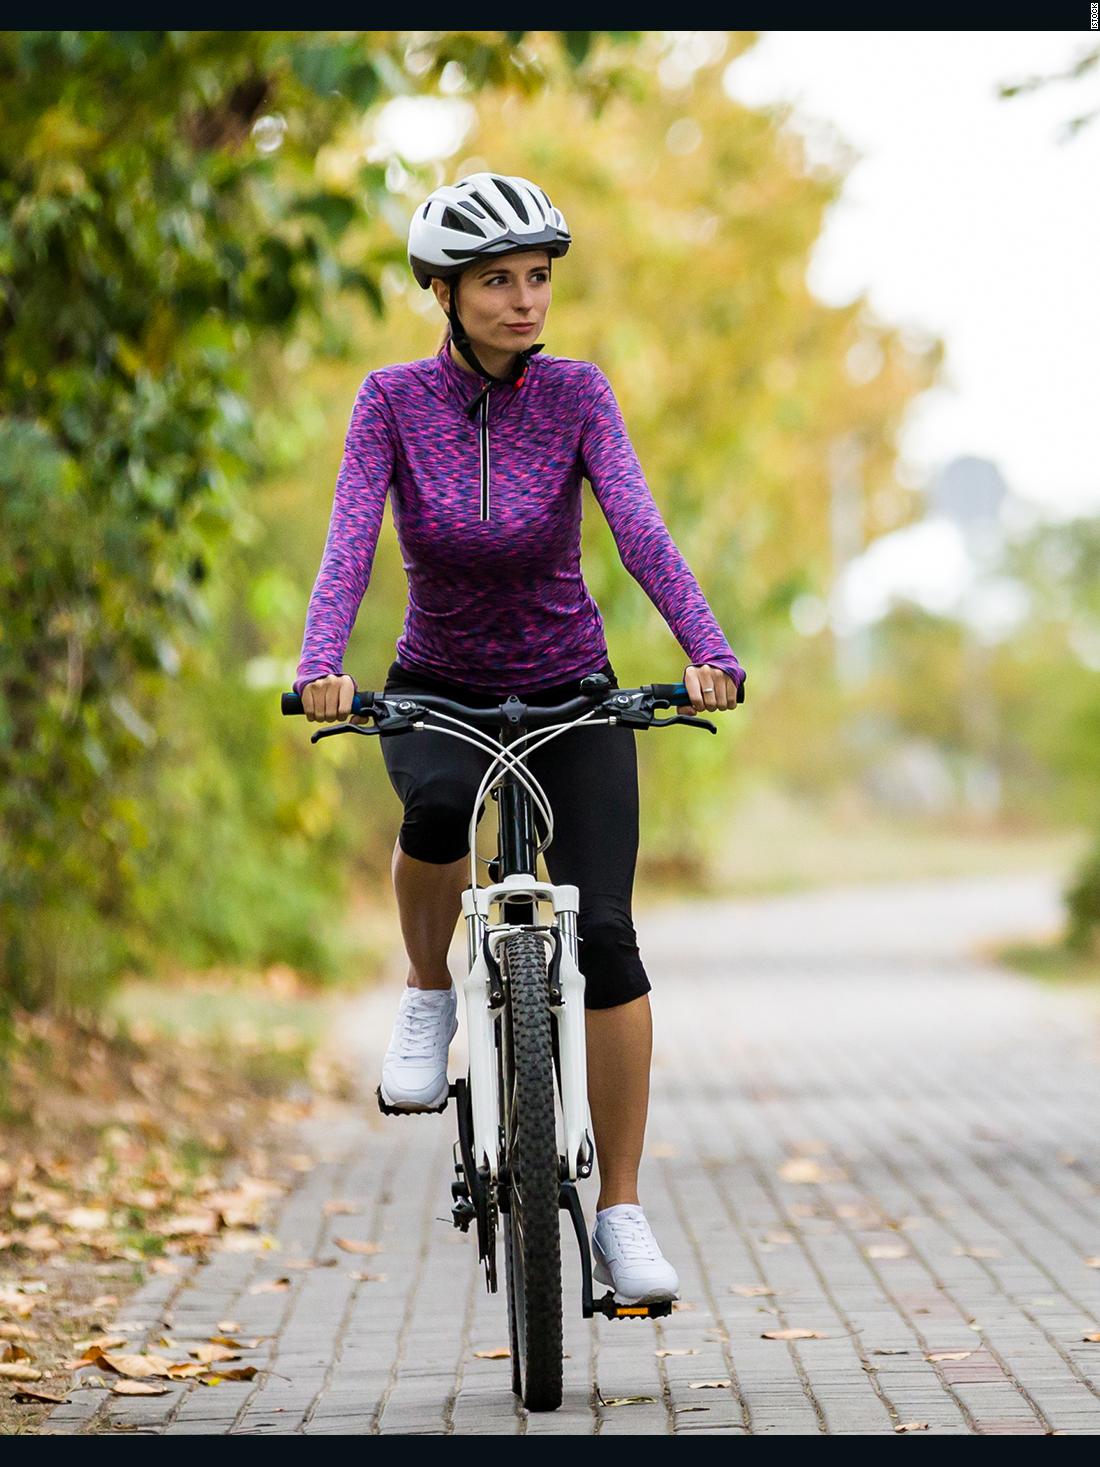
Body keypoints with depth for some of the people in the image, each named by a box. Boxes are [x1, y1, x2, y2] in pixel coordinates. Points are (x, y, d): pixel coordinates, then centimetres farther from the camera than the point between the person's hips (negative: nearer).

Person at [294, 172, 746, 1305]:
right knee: (438, 803, -36)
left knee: (604, 931, -15)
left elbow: (638, 528, -24)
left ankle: (621, 1210, -5)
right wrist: (320, 666, -41)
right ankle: (428, 997, -7)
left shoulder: (575, 394, -11)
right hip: (438, 690, 0)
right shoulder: (393, 401, -12)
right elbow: (349, 540, -23)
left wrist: (708, 652, -40)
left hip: (570, 692, 0)